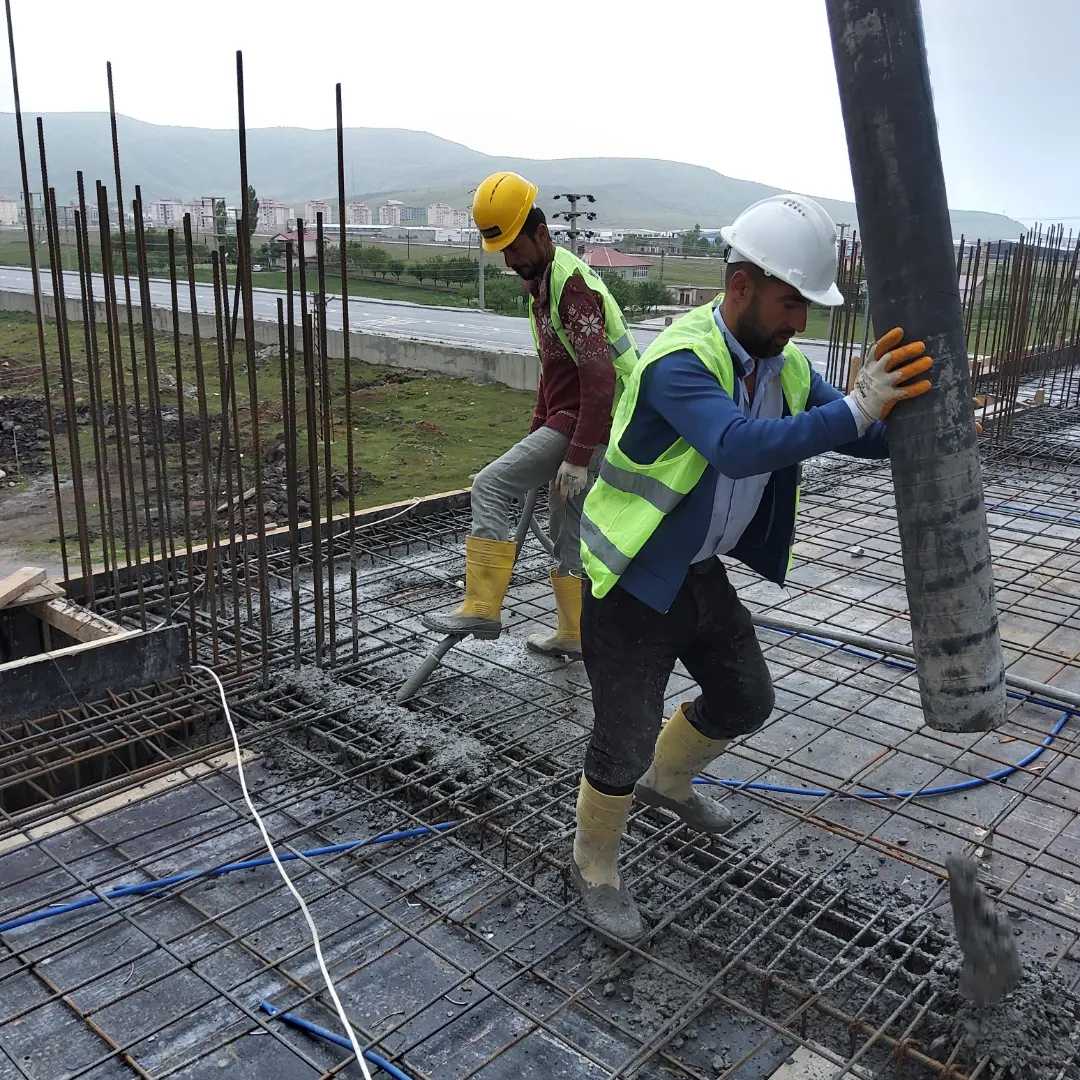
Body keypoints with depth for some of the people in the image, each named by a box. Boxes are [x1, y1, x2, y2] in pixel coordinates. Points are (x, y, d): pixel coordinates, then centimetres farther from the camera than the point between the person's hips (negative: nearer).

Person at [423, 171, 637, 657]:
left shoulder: (572, 283, -17)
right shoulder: (543, 280, 16)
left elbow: (600, 378, -25)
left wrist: (578, 457, -27)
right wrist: (536, 432, 22)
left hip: (583, 423, -10)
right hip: (567, 419, 10)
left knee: (490, 487, -13)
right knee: (567, 532, 16)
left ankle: (482, 609, -10)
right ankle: (572, 635, 28)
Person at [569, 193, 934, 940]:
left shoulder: (782, 364, -1)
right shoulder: (679, 364, -28)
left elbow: (864, 434, -4)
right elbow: (740, 448, -45)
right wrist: (855, 408, -50)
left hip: (702, 572, 8)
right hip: (633, 582, -8)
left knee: (746, 702, 22)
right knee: (624, 740, 1)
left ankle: (668, 781, 51)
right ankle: (595, 866, 28)